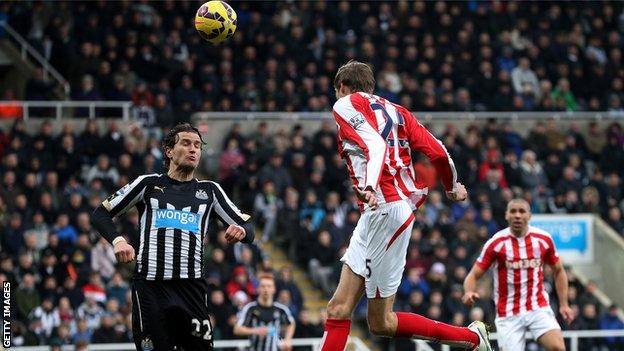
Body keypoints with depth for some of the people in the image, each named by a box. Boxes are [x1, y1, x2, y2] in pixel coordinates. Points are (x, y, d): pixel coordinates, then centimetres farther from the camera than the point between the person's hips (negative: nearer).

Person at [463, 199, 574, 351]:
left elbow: (558, 271, 15)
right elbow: (474, 275, -3)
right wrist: (469, 292, -26)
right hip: (508, 314, -1)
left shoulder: (543, 239, 0)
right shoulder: (496, 243, -7)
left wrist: (564, 304, 8)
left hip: (539, 308, 1)